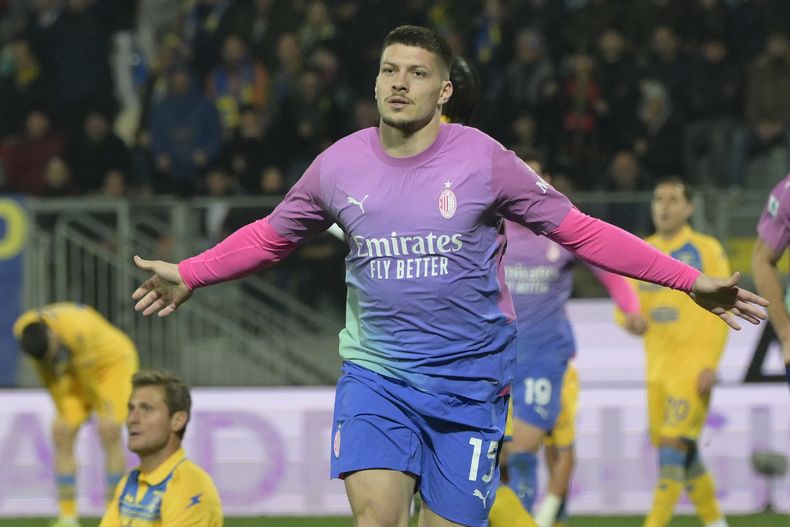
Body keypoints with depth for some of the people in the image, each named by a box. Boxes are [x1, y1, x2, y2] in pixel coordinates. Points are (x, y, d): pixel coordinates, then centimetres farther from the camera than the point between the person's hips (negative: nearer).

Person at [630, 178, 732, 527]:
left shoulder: (706, 250, -2)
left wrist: (710, 364, -14)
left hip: (693, 364, -6)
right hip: (658, 365, 6)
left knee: (673, 443, -16)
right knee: (683, 451, 9)